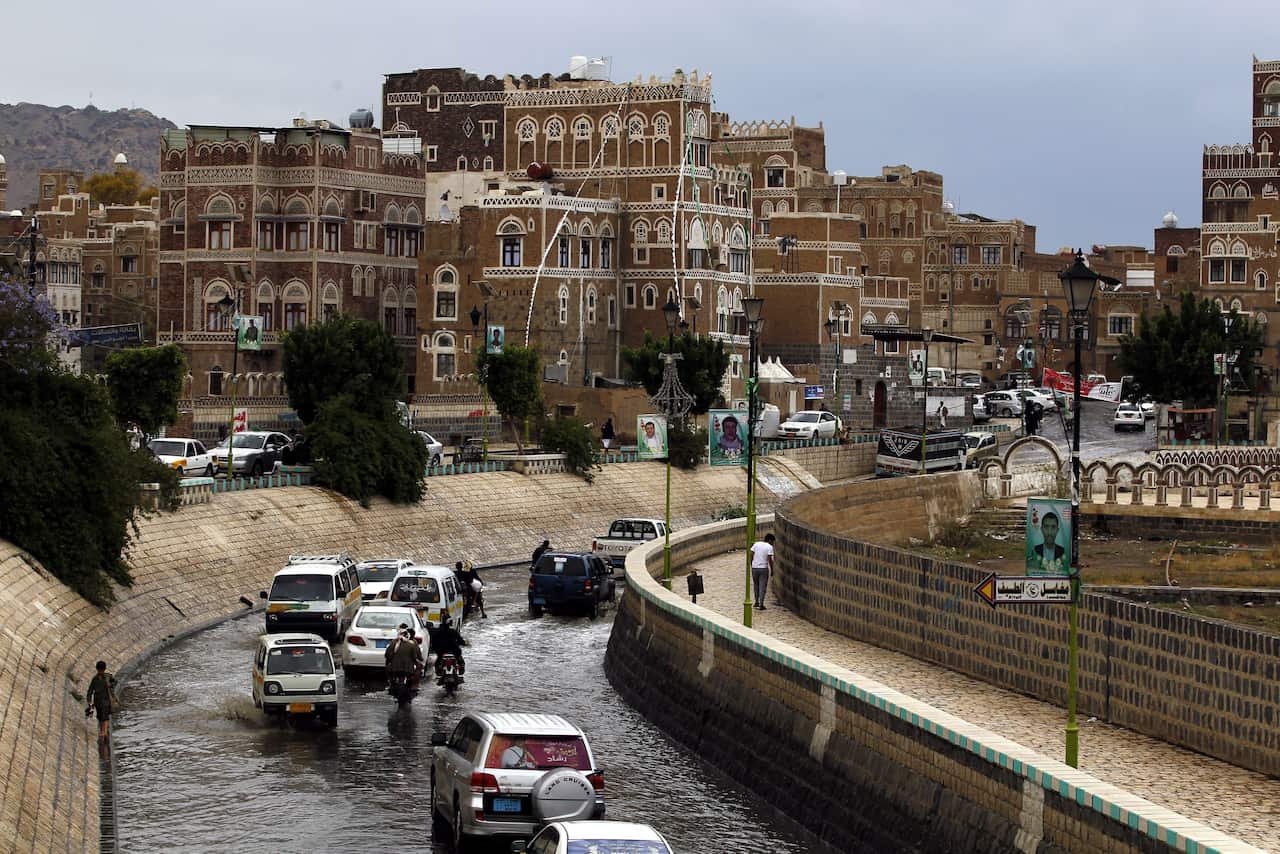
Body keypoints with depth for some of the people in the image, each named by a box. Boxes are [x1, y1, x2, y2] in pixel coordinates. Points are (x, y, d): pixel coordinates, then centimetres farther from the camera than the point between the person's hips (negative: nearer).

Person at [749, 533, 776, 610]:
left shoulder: (756, 544, 5)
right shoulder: (769, 547, -7)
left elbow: (751, 555, 3)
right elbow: (770, 559, -13)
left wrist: (751, 565, 14)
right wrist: (772, 570, -3)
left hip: (754, 568, 4)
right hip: (764, 568, -4)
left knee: (756, 585, 20)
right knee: (762, 587, 2)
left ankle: (757, 602, 25)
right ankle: (761, 605, -1)